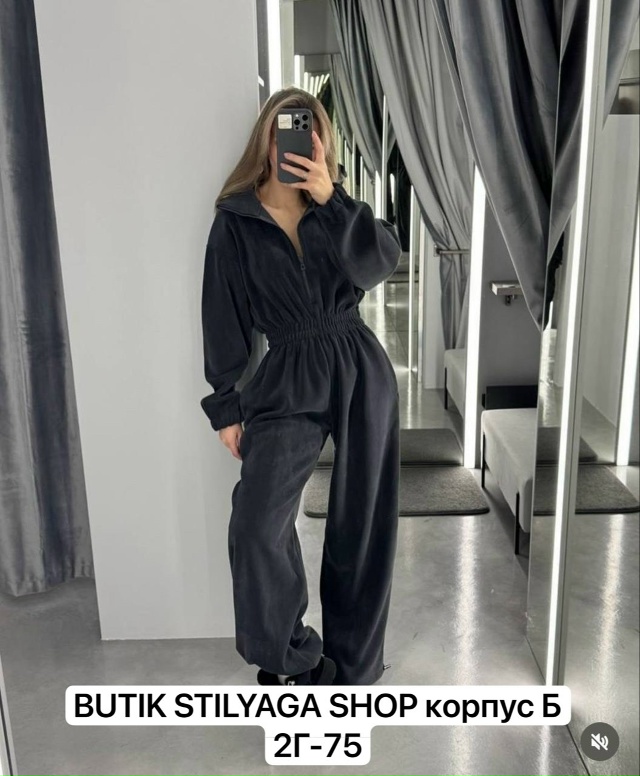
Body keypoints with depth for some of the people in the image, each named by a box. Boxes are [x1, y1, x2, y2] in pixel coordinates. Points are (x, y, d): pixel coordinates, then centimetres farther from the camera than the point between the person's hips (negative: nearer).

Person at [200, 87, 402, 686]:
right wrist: (227, 407, 0)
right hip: (287, 382, -2)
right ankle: (288, 655, 9)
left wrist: (330, 198, -19)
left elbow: (381, 262, -10)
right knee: (256, 524, -17)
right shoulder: (235, 222, 2)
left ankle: (350, 662, 27)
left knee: (361, 523, 7)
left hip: (362, 373, 2)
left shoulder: (336, 209, 9)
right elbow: (223, 318, 2)